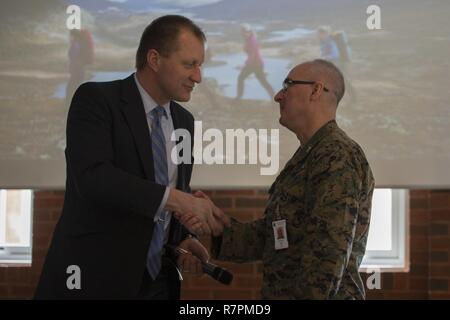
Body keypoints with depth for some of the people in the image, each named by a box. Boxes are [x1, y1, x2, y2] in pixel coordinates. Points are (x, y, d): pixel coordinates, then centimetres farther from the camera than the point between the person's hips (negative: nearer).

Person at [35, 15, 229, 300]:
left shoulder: (184, 121, 11)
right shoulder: (96, 99, -10)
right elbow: (92, 176, -25)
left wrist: (185, 239, -2)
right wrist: (174, 199, -31)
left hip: (156, 280, 6)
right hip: (94, 278, -6)